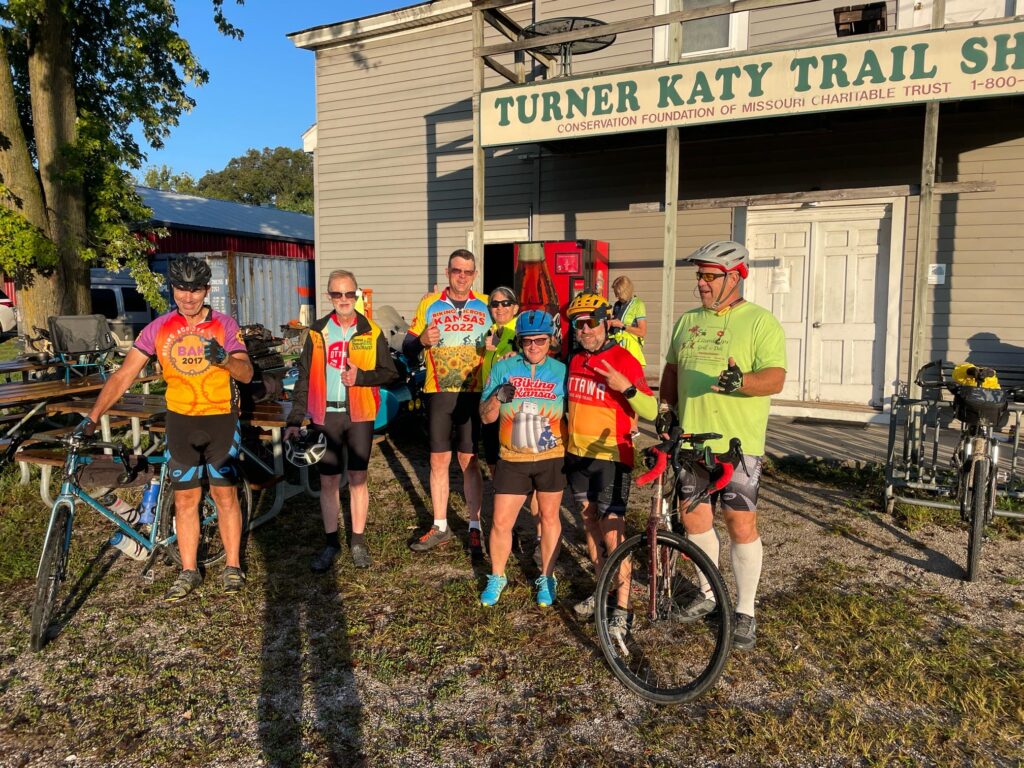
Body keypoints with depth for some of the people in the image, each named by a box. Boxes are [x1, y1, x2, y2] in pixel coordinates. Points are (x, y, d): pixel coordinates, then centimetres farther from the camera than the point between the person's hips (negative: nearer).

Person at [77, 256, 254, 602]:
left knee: (225, 495, 5)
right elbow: (123, 375, -5)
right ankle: (188, 571, 21)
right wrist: (93, 417, -11)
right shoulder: (158, 328, -3)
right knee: (185, 499, 8)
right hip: (180, 422, 2)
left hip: (221, 421, -2)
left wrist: (224, 359, -35)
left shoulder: (225, 325, -7)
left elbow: (247, 374, -14)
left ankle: (233, 566, 19)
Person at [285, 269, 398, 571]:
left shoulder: (371, 332, 2)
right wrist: (295, 420, -1)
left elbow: (390, 372, 1)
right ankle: (331, 543, 22)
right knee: (328, 481, 7)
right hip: (326, 415, 1)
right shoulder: (317, 333, 4)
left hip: (359, 414, -1)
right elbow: (304, 379, 5)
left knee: (357, 479, 7)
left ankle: (358, 542, 21)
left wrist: (361, 376, -17)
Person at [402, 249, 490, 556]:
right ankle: (440, 527, 19)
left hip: (473, 393, -1)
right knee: (438, 461, 7)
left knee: (469, 461, 3)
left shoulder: (486, 306, 5)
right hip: (438, 393, 1)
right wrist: (422, 339, -16)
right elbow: (407, 349, 5)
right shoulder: (429, 303, 5)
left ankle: (475, 528, 14)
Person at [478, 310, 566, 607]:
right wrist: (497, 398, -20)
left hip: (551, 458, 0)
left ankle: (546, 578, 29)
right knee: (501, 522, 2)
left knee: (549, 517, 11)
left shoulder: (561, 371, -2)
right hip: (512, 460, 0)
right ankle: (496, 577, 25)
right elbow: (485, 416, -1)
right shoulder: (503, 368, -1)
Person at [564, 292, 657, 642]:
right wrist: (568, 439, 14)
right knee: (590, 523, 15)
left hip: (611, 457, -7)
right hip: (577, 455, 7)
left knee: (612, 532, -5)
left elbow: (651, 412, -17)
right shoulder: (576, 361, 7)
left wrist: (626, 387, -31)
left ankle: (622, 607, 6)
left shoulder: (624, 360, -13)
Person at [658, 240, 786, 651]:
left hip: (737, 444, -5)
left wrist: (741, 381, -33)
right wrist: (666, 406, 7)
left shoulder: (761, 322, -5)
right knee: (694, 517, 11)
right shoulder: (687, 321, 13)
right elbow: (671, 369, 22)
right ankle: (709, 592, 33)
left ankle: (745, 610, 17)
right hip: (690, 440, 6)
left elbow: (776, 378, -14)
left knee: (741, 524, 0)